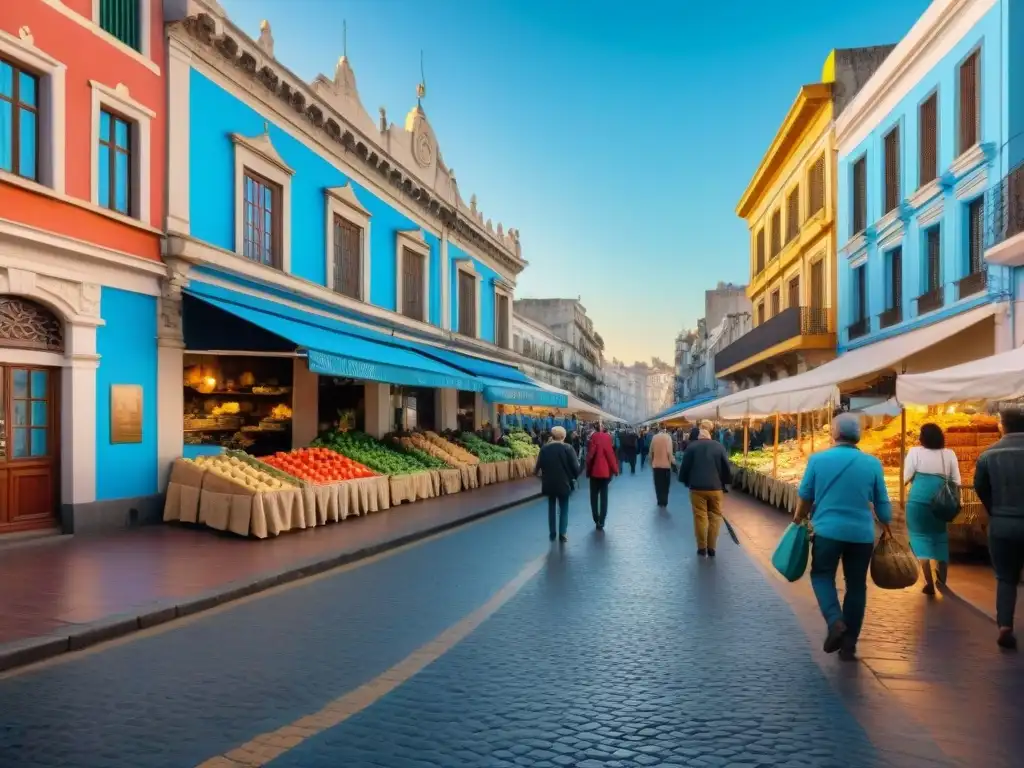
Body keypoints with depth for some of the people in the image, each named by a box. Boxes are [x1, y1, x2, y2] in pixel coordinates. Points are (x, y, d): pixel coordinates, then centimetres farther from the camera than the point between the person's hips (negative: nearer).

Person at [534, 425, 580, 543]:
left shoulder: (544, 449, -5)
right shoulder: (567, 448, -12)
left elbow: (539, 465, -2)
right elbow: (575, 466, -11)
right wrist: (574, 476, 9)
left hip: (549, 483, 3)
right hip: (563, 483, -3)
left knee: (551, 508, 17)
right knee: (563, 509, 9)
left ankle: (552, 533, 21)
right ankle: (562, 534, 7)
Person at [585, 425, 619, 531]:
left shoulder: (594, 437, -9)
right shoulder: (607, 437, -8)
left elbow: (590, 454, -7)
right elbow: (611, 454, -8)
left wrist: (588, 469, 4)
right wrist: (615, 469, 3)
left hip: (594, 471, 0)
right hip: (605, 471, 0)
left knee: (594, 497, 13)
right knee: (604, 497, 7)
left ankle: (597, 521, 14)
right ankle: (601, 522, 2)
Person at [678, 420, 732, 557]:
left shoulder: (691, 447, -1)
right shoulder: (719, 447, 2)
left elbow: (684, 467, 0)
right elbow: (727, 468, 2)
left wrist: (685, 482, 16)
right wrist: (725, 482, 16)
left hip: (697, 487, -1)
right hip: (716, 487, 1)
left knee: (700, 517, 5)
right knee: (715, 516, 10)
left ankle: (702, 548, 10)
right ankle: (711, 548, 10)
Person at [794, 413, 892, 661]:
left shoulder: (818, 459, -4)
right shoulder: (872, 463, -1)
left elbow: (805, 495, 6)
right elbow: (882, 503, 4)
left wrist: (799, 518, 24)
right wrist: (887, 527, 22)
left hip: (827, 530, -1)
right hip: (862, 534, 2)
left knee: (822, 575, 17)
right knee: (856, 586, 13)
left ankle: (835, 621, -7)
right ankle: (848, 645, 15)